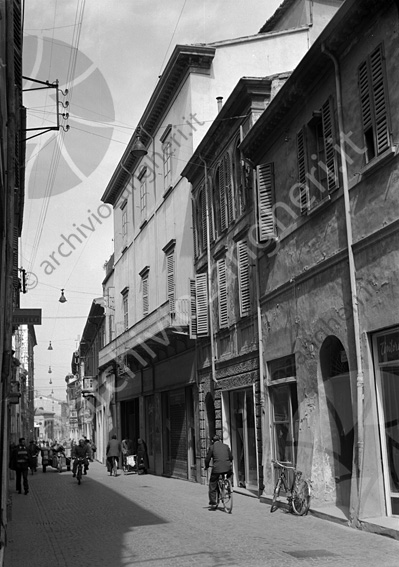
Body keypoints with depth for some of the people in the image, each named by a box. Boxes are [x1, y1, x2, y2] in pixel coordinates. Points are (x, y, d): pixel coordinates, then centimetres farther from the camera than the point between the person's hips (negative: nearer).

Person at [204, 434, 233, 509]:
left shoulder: (212, 447, 6)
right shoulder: (226, 446, 16)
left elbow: (207, 459, 5)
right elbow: (231, 457, 19)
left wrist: (206, 466, 24)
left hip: (217, 468, -2)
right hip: (227, 467, 2)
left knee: (212, 485, 12)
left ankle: (213, 502, 12)